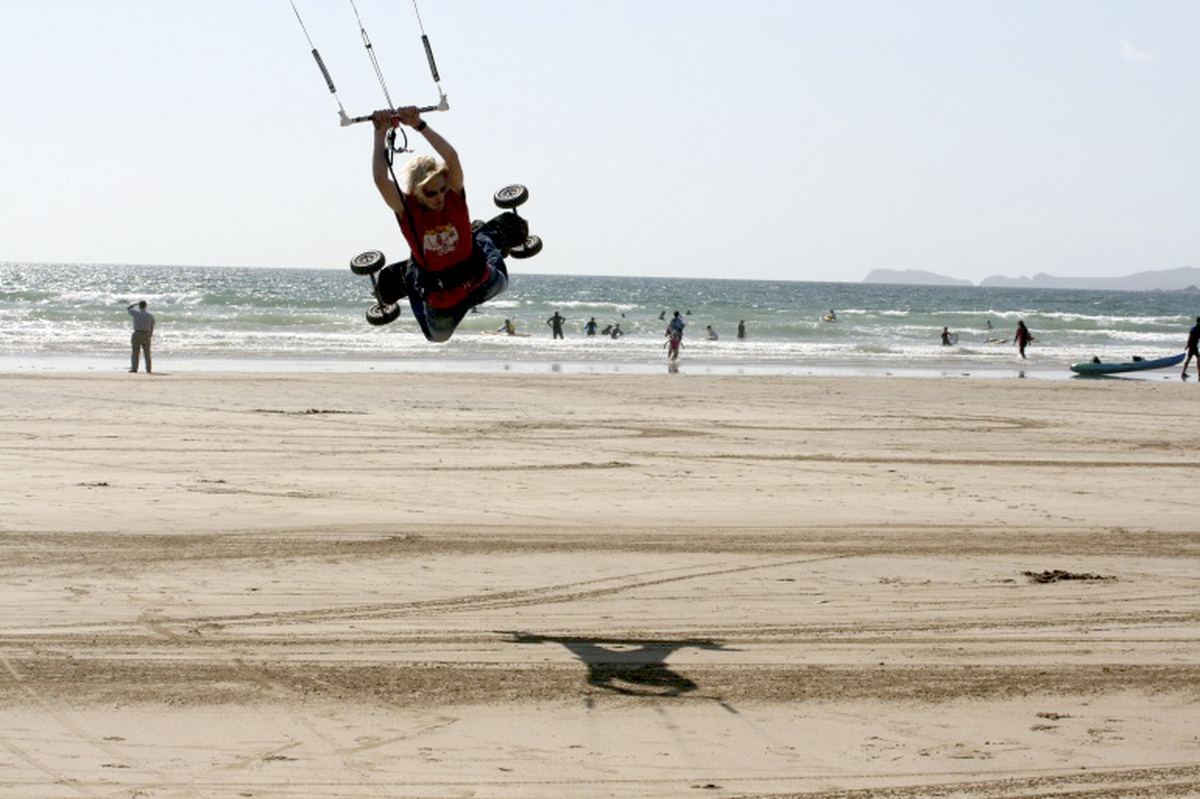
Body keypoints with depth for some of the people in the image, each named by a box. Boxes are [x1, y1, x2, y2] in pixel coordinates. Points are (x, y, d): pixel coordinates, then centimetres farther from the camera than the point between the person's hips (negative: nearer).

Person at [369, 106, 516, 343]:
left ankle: (484, 236, 60)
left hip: (480, 284, 2)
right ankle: (407, 279, 44)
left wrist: (419, 125, -46)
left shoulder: (454, 197, -24)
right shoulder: (406, 209, -28)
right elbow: (380, 179, -45)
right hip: (441, 301, -2)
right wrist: (381, 134, -42)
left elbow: (451, 157, -42)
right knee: (437, 336, 29)